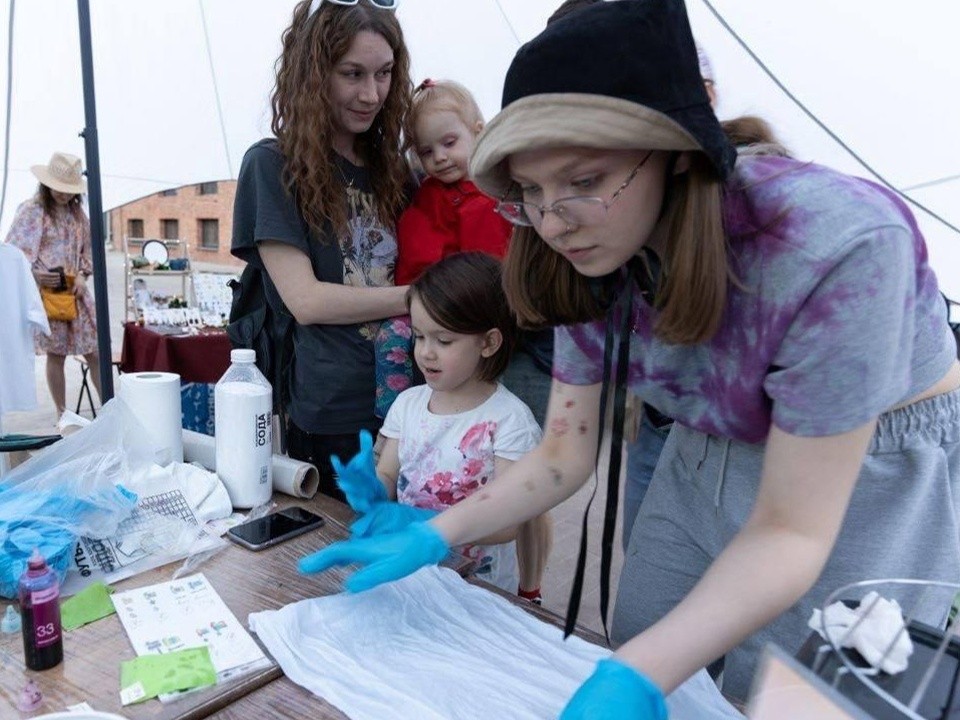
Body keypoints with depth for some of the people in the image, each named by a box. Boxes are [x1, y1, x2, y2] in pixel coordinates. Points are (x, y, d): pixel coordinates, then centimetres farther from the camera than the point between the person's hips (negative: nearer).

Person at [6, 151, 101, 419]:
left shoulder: (76, 211, 10)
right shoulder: (31, 210, -6)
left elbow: (87, 249, 16)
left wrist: (82, 275, 0)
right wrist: (35, 274, -22)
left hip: (76, 291, 5)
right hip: (47, 292, -5)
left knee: (95, 351, 3)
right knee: (56, 354, 2)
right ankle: (62, 413, 13)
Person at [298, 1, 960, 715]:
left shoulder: (831, 244, -34)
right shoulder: (591, 265, -15)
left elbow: (788, 530, -29)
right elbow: (563, 454, -8)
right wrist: (430, 538, -19)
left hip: (877, 477, -4)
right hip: (709, 458, 5)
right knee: (633, 645, 10)